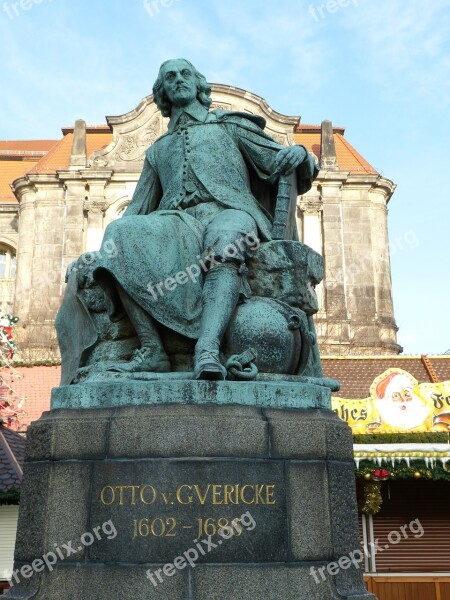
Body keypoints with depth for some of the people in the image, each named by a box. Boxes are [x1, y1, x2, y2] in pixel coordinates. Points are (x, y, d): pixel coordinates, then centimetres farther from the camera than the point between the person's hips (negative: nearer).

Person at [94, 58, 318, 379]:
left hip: (229, 213, -2)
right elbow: (137, 209, 27)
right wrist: (106, 248, 8)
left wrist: (299, 154, -10)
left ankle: (208, 349, -57)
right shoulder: (158, 150, 33)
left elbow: (280, 164, 16)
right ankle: (151, 349, -36)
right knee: (121, 232, -30)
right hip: (179, 222, 3)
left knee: (223, 239, -40)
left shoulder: (230, 125, 25)